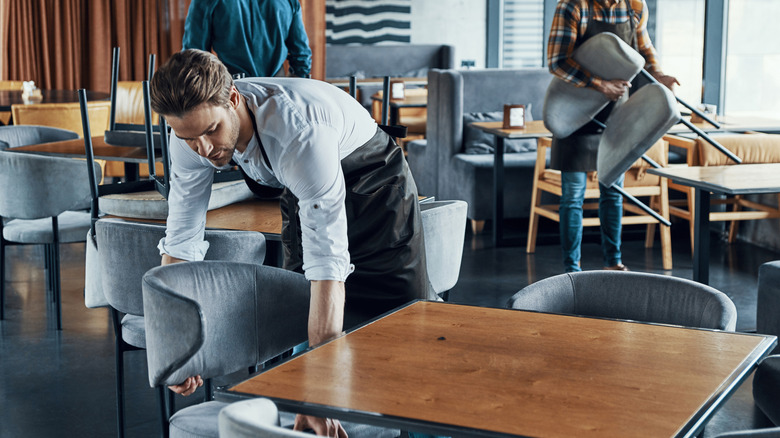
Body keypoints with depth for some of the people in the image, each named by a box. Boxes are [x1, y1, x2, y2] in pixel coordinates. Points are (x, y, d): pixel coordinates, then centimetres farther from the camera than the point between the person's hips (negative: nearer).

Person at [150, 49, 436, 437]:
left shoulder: (301, 130, -44)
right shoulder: (192, 128, -25)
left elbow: (329, 263, -47)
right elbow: (180, 243, -14)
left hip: (373, 183, -5)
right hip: (302, 189, 5)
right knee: (300, 304, 2)